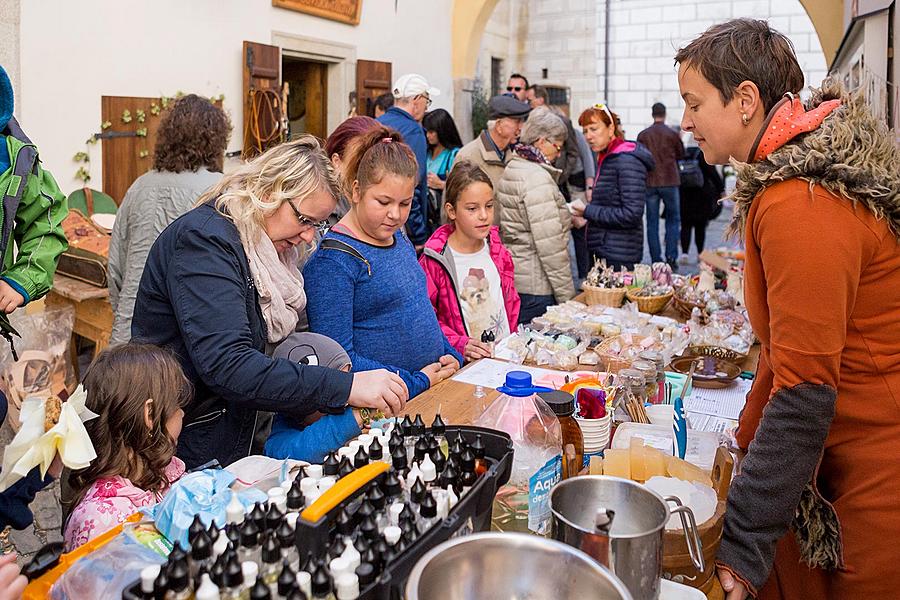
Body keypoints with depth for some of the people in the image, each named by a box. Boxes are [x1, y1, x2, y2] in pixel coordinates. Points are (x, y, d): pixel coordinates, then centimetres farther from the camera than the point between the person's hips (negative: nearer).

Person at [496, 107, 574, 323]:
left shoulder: (512, 168, 13)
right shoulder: (538, 178, -17)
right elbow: (550, 243, -20)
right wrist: (567, 295, -16)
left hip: (512, 280, 10)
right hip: (535, 285, -9)